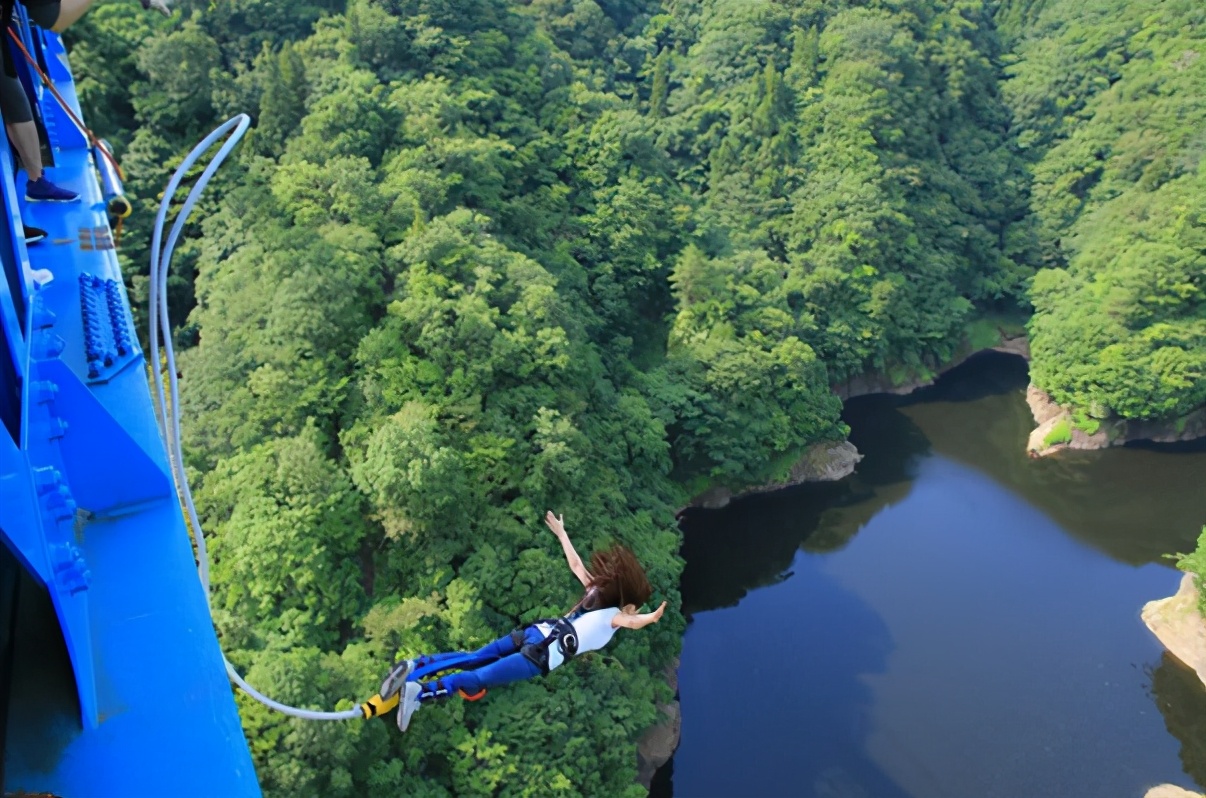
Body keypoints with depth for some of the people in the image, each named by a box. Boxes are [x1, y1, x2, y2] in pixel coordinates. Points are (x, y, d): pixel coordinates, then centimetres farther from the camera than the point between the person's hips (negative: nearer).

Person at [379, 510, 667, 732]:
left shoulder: (596, 590, 21)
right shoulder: (614, 615, 3)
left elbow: (575, 563, 30)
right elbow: (634, 622, -22)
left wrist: (560, 532, 41)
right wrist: (652, 617, -40)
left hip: (538, 632, 7)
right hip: (545, 652, -7)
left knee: (471, 659, 3)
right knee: (480, 677, -17)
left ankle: (415, 665, -11)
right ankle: (420, 692, -31)